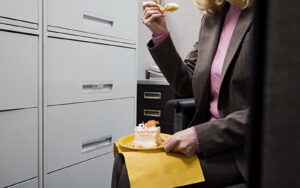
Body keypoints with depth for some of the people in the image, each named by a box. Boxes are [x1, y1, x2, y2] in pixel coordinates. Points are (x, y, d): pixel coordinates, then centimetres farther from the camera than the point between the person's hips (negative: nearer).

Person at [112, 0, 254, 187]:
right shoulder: (211, 19, 12)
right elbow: (185, 85, 11)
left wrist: (201, 135, -21)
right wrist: (161, 34, 1)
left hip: (239, 149, -6)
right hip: (209, 136, 6)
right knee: (125, 159, -7)